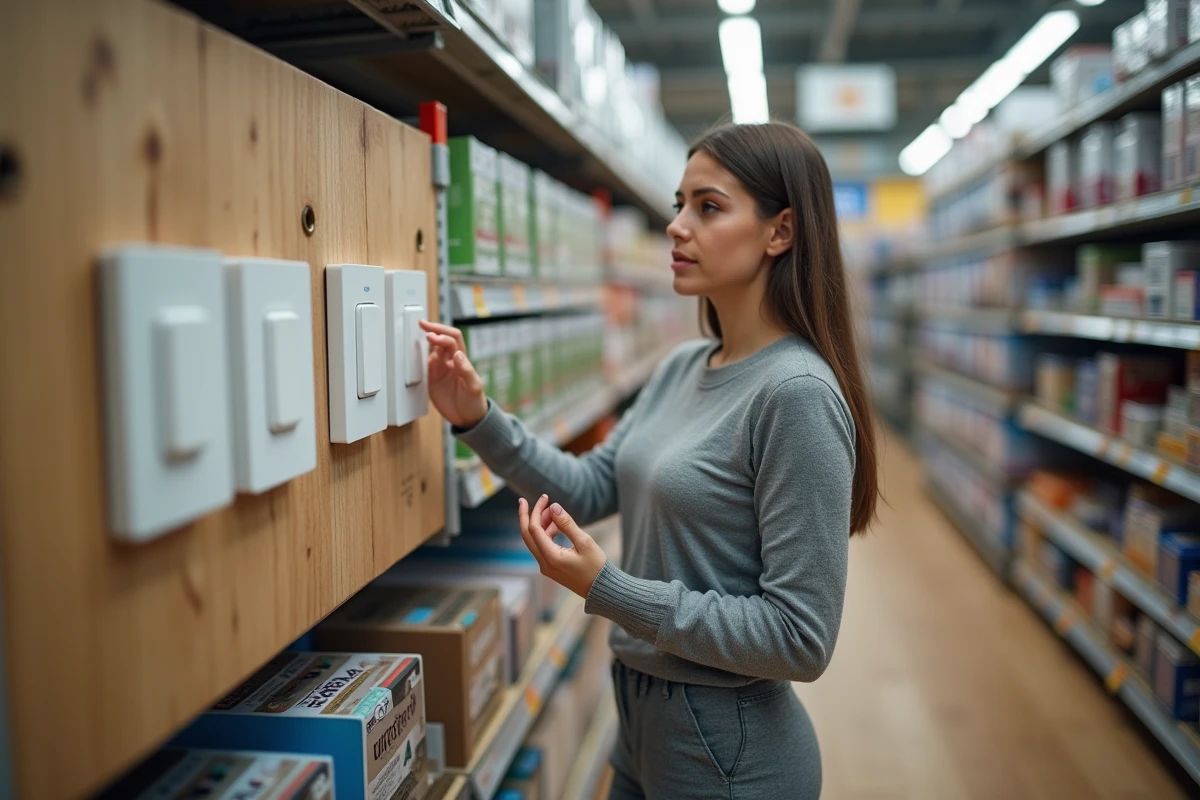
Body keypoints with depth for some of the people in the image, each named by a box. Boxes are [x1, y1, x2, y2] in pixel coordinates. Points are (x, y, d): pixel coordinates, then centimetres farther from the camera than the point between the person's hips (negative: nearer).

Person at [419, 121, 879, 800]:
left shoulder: (798, 394, -24)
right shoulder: (682, 369, 1)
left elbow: (801, 639, -24)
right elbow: (588, 488, 6)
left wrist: (607, 590, -25)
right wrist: (477, 419, -7)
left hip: (729, 744, -7)